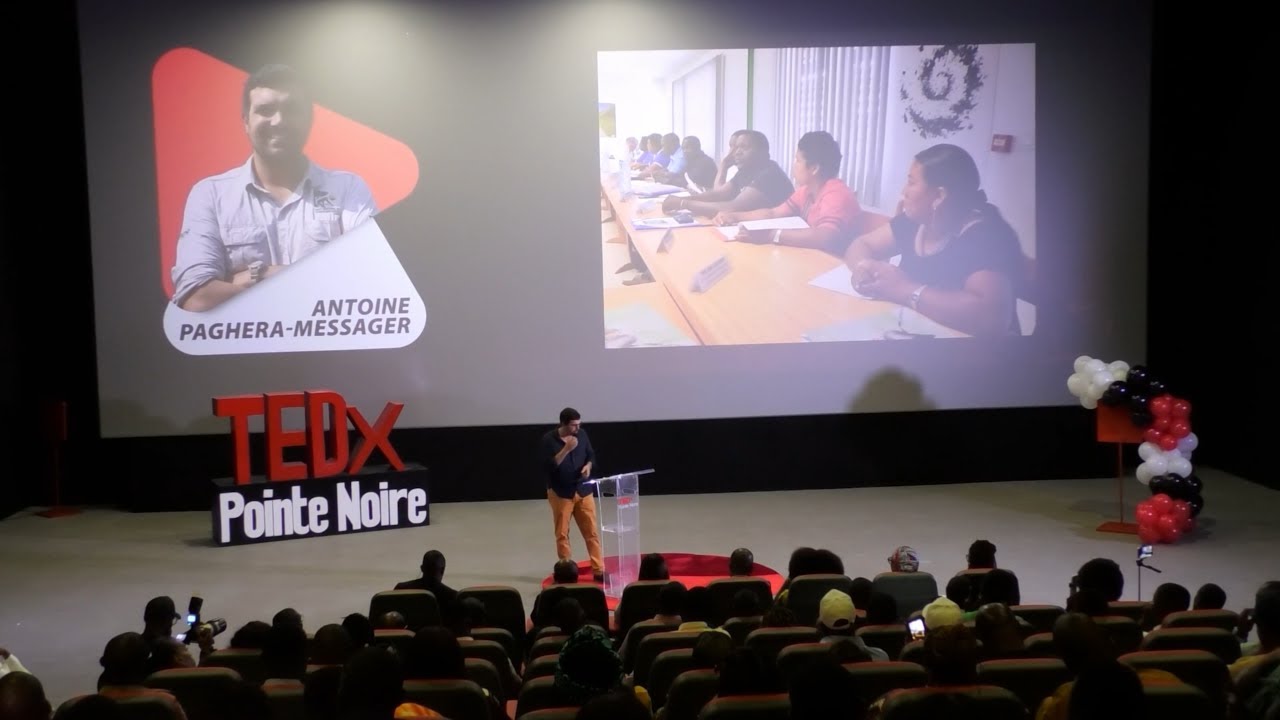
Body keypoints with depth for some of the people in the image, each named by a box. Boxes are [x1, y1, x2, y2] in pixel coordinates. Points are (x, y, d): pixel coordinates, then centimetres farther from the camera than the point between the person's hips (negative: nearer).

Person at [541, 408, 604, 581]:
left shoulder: (582, 434, 0)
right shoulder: (549, 439, -12)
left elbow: (591, 454, 12)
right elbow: (547, 467, -19)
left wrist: (588, 466, -10)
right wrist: (566, 449, -25)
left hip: (583, 490, 3)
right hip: (560, 493, -3)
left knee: (592, 532, 3)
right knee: (562, 534, 6)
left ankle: (599, 570, 8)